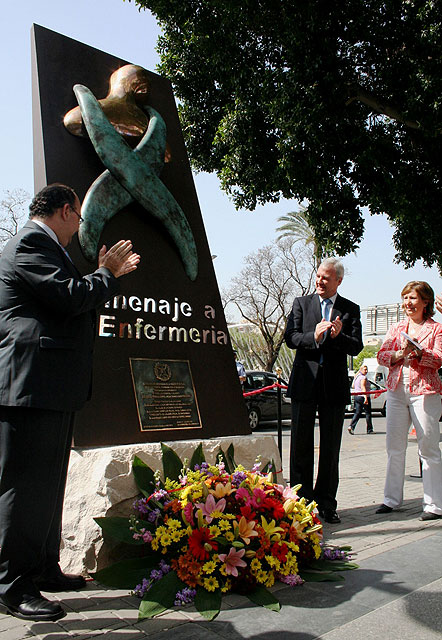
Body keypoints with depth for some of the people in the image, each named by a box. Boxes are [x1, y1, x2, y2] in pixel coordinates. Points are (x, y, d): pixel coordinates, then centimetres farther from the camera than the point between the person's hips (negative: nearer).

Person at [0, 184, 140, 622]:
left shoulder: (40, 245, 23)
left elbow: (69, 303, 24)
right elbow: (72, 297, -22)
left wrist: (108, 274, 25)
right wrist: (107, 274, -5)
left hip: (53, 388, 11)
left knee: (48, 483, 16)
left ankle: (44, 569, 29)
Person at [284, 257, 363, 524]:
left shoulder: (351, 309, 7)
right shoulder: (302, 303, 8)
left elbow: (357, 347, -1)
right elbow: (290, 337, -3)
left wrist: (339, 336, -21)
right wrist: (314, 337, -21)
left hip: (335, 385, 0)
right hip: (305, 382, 0)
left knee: (331, 447, 6)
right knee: (301, 445, 4)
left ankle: (326, 503, 18)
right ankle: (301, 500, 15)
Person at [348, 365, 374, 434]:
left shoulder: (357, 377, 14)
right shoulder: (363, 377, -13)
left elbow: (353, 386, 21)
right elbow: (363, 388, -23)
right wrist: (366, 398, -29)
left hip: (356, 396, 8)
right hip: (363, 397, -8)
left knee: (357, 413, 7)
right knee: (368, 413, 4)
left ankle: (351, 426, -10)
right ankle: (369, 430, 12)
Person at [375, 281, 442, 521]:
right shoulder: (396, 328, 17)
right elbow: (381, 355, 7)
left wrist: (418, 351, -23)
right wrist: (400, 353, -12)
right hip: (396, 390, 4)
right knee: (394, 447, 6)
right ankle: (392, 498, 17)